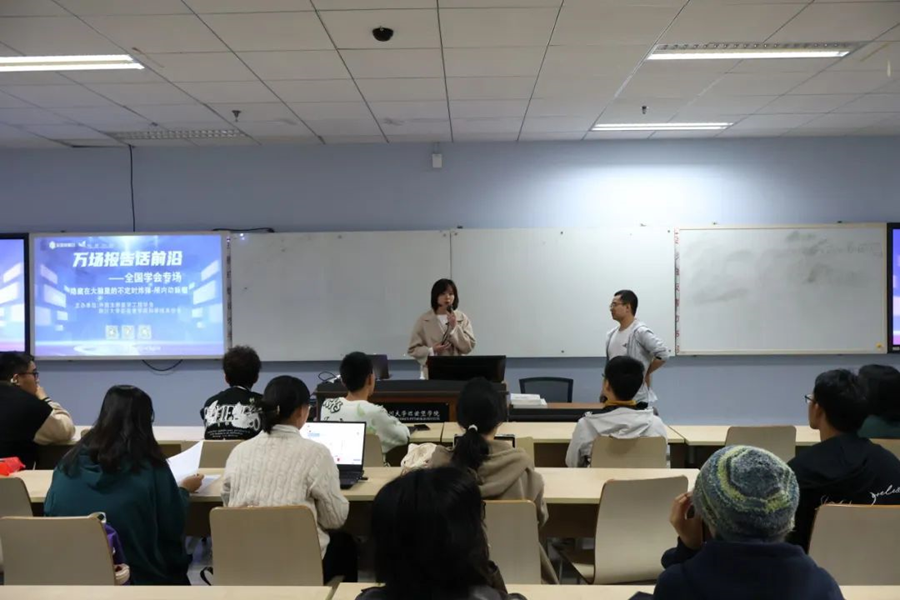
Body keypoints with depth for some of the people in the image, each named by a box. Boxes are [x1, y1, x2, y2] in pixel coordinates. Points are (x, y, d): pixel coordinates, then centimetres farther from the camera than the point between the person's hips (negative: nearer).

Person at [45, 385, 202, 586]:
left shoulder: (70, 461, -5)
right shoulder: (149, 465, -15)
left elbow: (49, 514, 9)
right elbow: (173, 527, -4)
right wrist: (184, 490, 15)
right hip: (138, 575, -5)